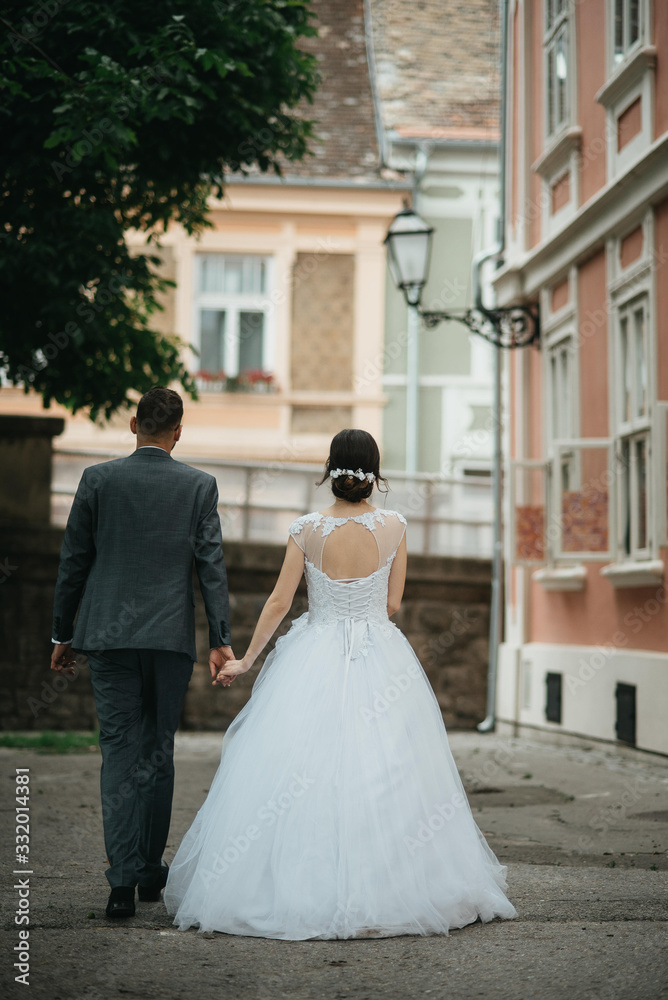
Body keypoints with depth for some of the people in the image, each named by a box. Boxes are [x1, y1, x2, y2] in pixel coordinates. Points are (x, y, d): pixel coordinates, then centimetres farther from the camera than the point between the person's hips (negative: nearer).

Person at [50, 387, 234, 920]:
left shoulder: (98, 479, 0)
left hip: (109, 635, 0)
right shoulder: (199, 485, 0)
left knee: (119, 753, 1)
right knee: (158, 751, 12)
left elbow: (73, 561, 3)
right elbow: (212, 566, -3)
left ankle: (123, 881, -8)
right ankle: (150, 872, 22)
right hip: (171, 636, 0)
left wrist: (63, 633, 11)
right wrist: (221, 639, 0)